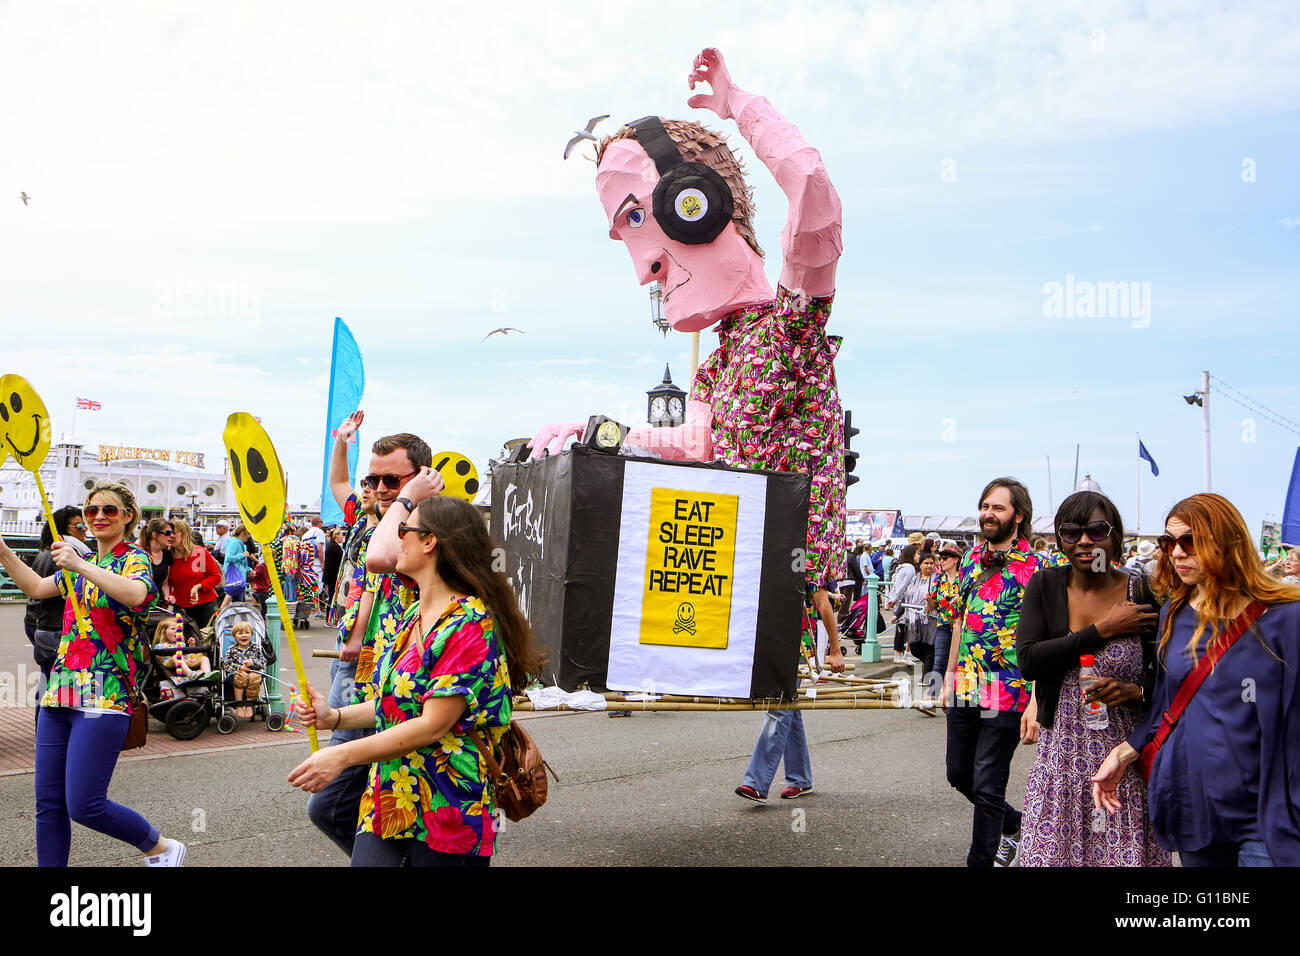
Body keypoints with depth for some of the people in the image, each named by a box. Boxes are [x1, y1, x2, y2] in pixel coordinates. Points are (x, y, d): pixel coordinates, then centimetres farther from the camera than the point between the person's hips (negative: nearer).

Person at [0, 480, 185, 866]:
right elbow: (35, 586, 30)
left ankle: (161, 849, 11)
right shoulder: (85, 565, 20)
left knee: (83, 805, -10)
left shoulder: (134, 558, -3)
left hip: (103, 698, -7)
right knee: (48, 803, 6)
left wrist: (81, 566, -31)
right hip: (60, 692, 8)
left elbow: (136, 594, -25)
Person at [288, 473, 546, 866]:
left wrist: (342, 755, -20)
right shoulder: (414, 616, 12)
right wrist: (335, 716, 3)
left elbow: (434, 726, -21)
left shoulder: (470, 623, -16)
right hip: (386, 802, 7)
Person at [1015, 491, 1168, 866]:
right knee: (1049, 852, 2)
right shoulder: (1045, 586, 0)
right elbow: (1028, 661, -12)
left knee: (1128, 855, 0)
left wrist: (1136, 691, -17)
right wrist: (1103, 630, -14)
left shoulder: (1144, 592, -5)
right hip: (1061, 757, 1)